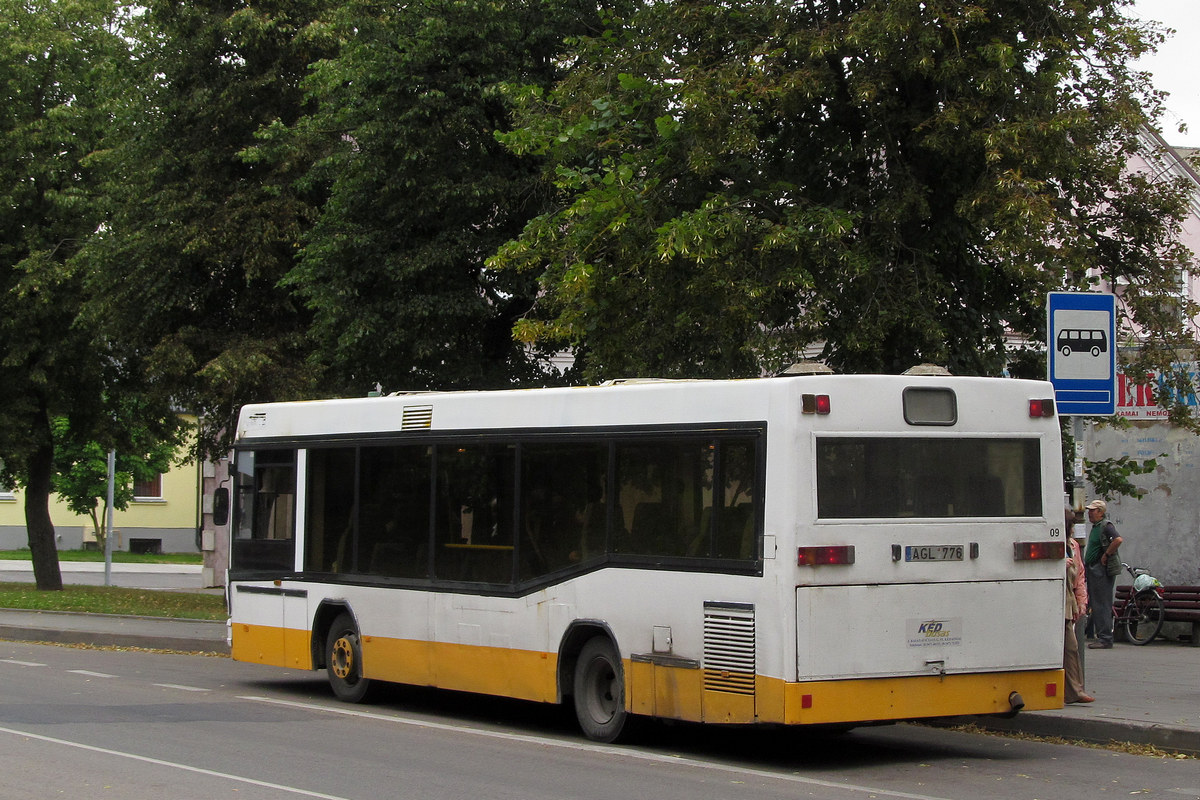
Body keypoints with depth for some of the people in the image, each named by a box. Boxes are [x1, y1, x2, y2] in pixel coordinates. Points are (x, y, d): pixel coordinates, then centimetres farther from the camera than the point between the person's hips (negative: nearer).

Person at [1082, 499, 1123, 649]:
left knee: (1102, 605, -10)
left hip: (1103, 570, -10)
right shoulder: (1095, 527, 19)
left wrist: (1106, 555, -19)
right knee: (1096, 604, 10)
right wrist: (1086, 566, 17)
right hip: (1093, 569, 10)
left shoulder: (1106, 526, -10)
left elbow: (1118, 540, -27)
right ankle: (1101, 637, 14)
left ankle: (1105, 639, -9)